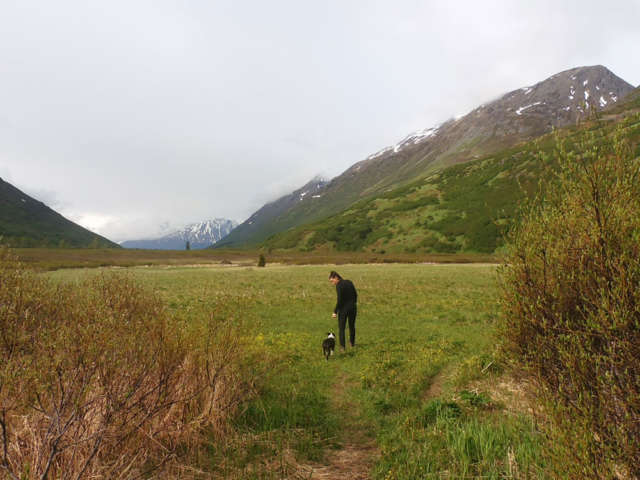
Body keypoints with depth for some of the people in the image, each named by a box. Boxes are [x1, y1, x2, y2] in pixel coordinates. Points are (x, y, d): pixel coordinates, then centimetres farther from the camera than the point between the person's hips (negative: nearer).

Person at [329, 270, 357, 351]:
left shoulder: (339, 286, -17)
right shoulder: (349, 282, 3)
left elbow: (339, 300, -21)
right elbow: (355, 295, 10)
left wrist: (335, 312, -14)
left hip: (343, 308, -7)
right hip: (353, 307, 7)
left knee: (341, 328, 6)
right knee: (352, 326, 23)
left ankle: (342, 346, 3)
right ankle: (352, 342, 39)